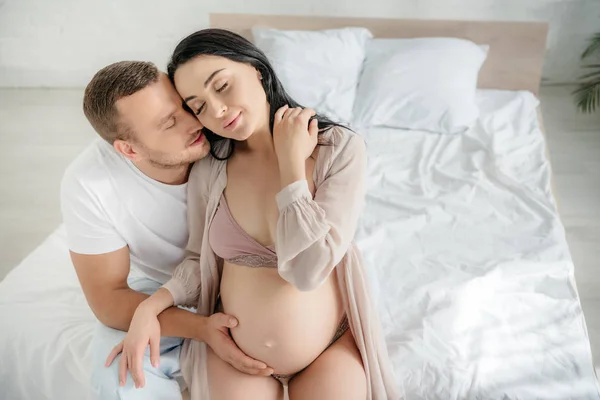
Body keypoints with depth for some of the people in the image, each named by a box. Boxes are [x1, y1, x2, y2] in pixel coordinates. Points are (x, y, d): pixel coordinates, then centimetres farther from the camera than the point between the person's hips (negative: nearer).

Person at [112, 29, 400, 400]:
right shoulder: (208, 168, -9)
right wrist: (151, 306, -14)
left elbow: (307, 270, -26)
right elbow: (201, 261, 3)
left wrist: (291, 162, -23)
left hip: (330, 349, -2)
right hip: (232, 352, 3)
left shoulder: (340, 149, -18)